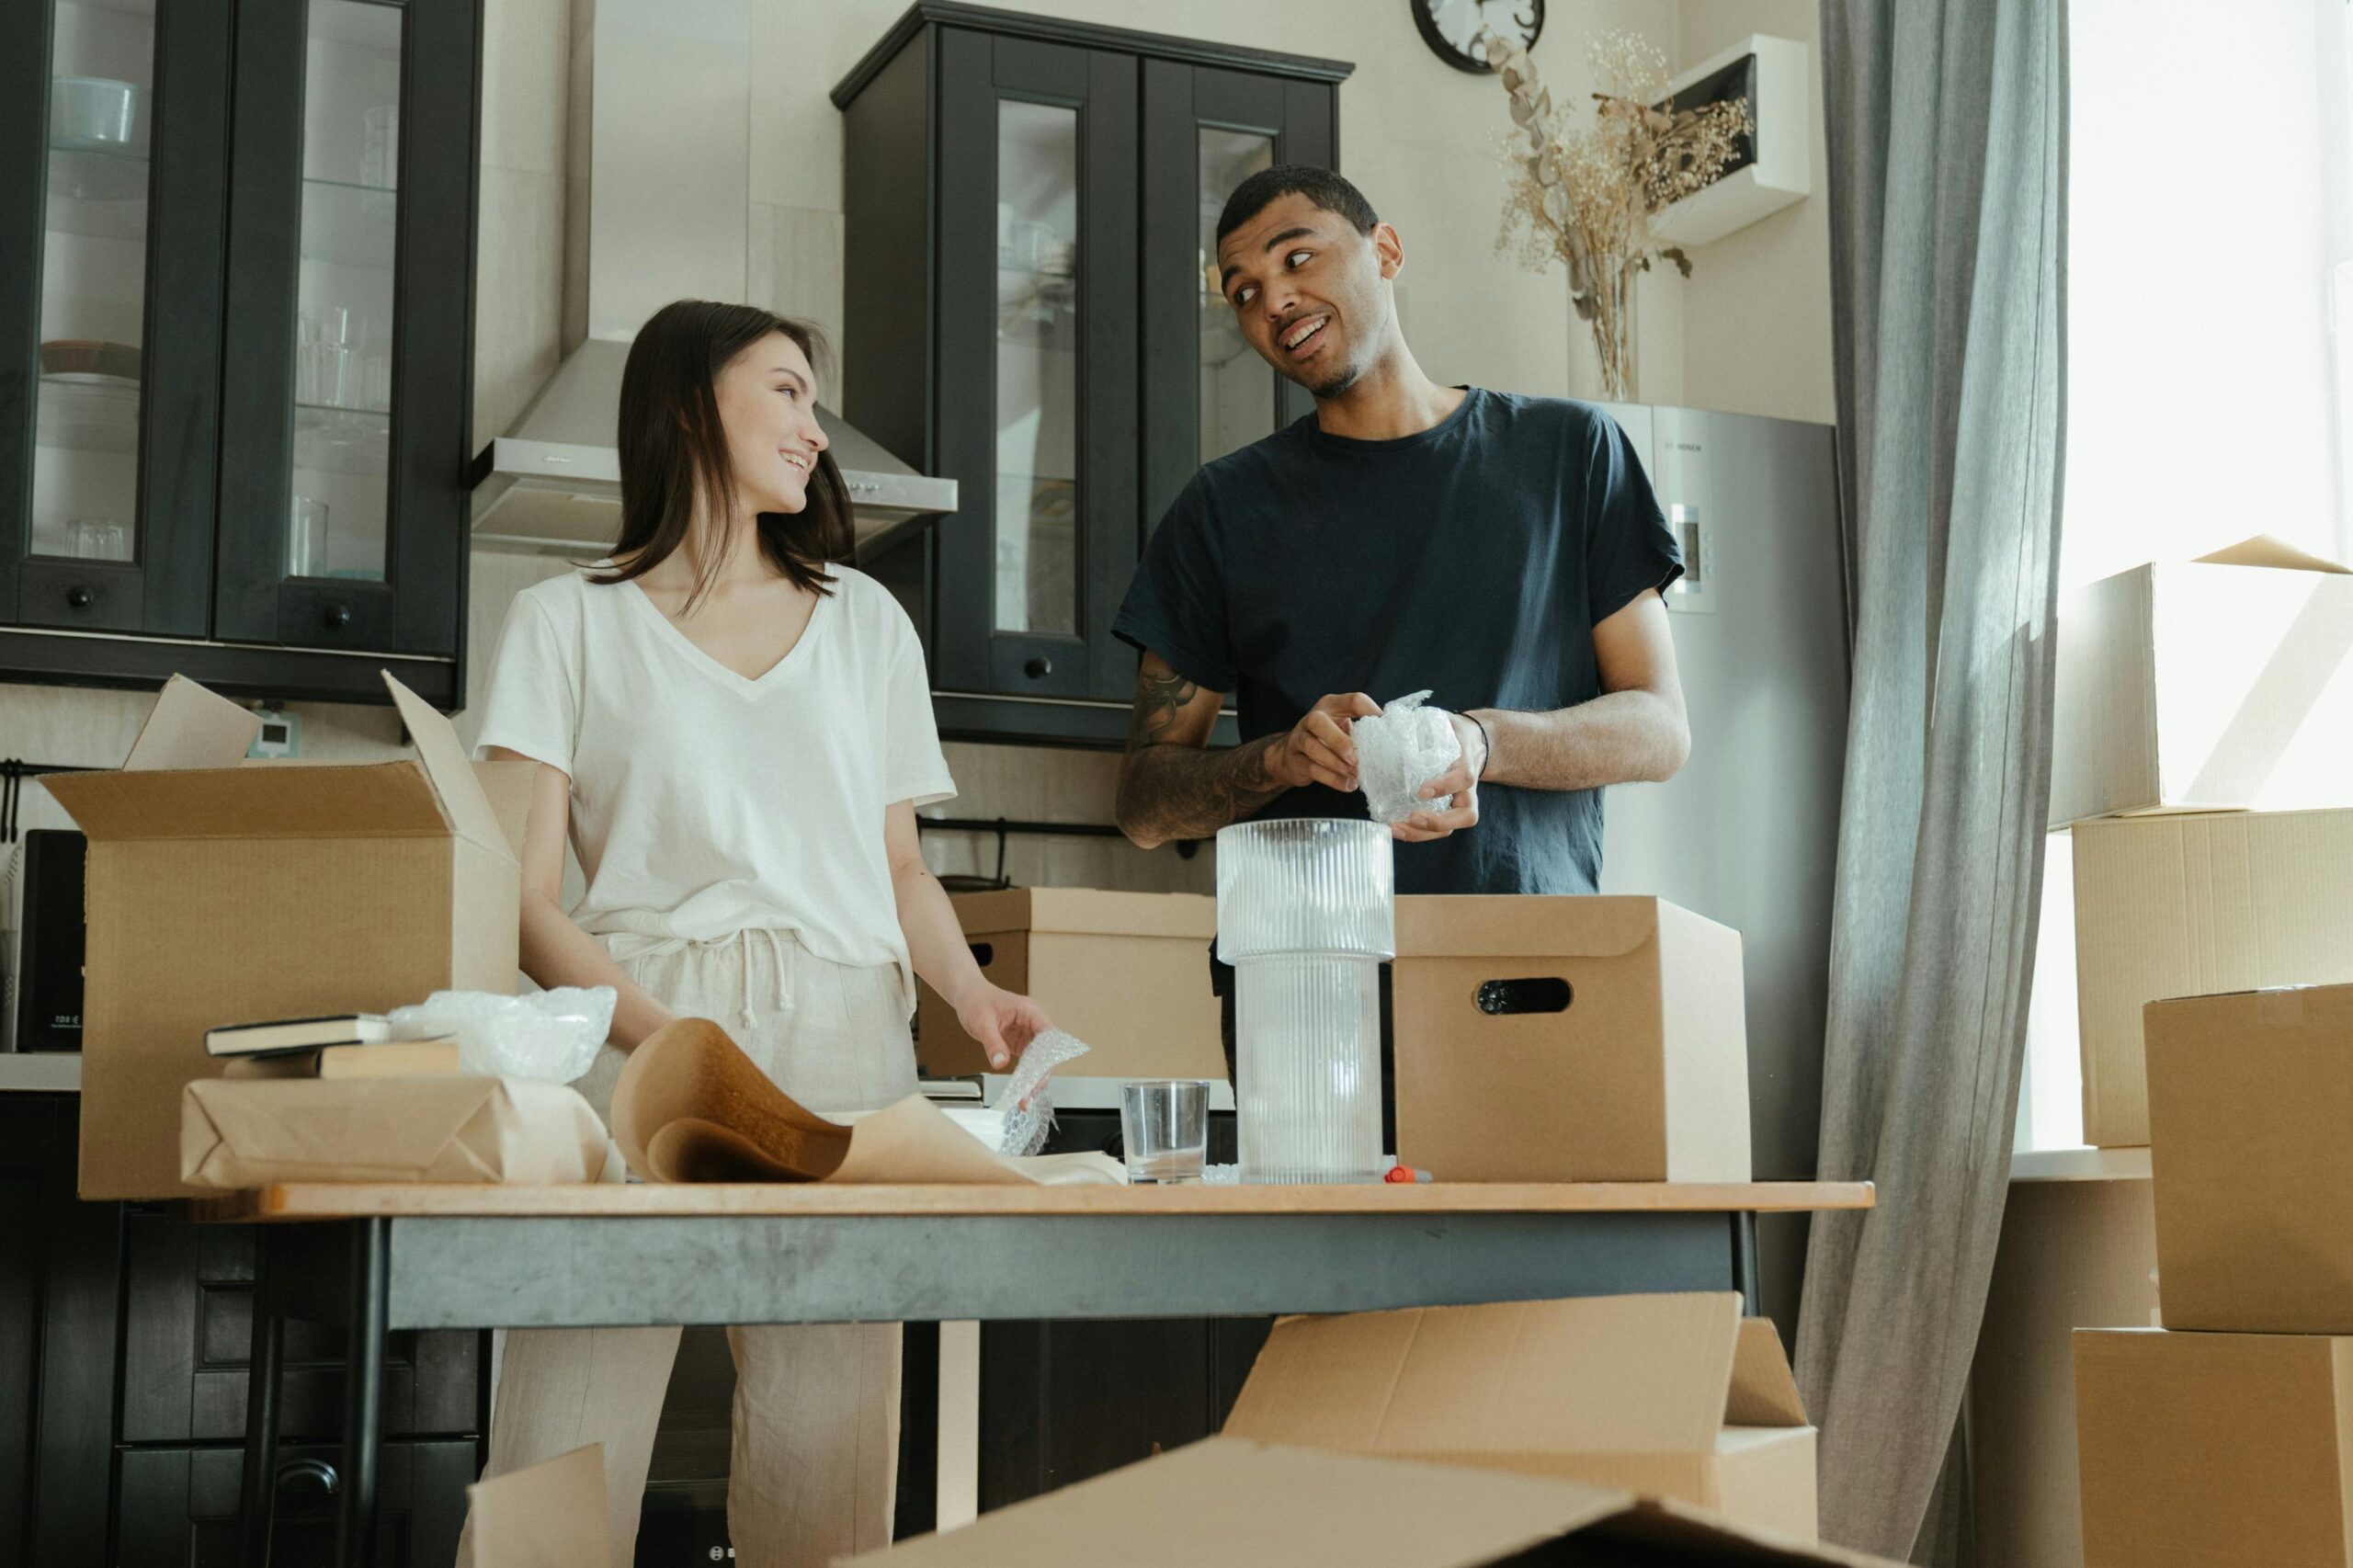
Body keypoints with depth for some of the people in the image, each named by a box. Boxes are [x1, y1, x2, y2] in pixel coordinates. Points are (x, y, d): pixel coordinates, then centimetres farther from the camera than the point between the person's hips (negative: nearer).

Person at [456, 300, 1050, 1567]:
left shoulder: (867, 622, 23)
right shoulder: (570, 621, 12)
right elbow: (526, 899, 2)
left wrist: (970, 992, 1)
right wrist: (663, 1042, -16)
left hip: (841, 1038, 2)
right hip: (630, 1025, -2)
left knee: (826, 1466, -6)